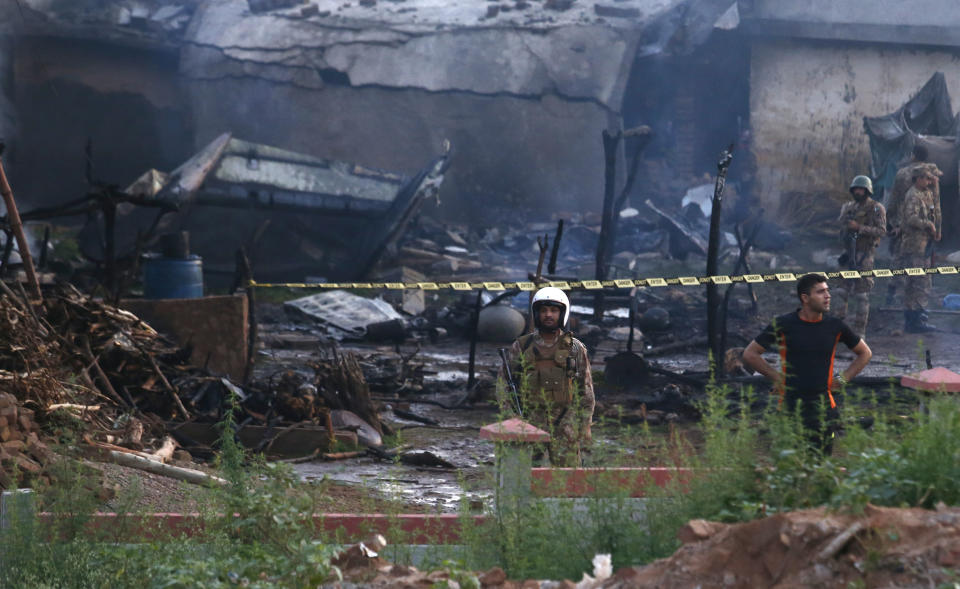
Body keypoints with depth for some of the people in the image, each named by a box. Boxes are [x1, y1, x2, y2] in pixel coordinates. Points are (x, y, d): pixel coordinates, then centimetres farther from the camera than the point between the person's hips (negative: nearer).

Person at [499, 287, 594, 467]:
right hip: (530, 424, 1)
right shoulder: (521, 347, 5)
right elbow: (504, 385, 6)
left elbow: (586, 390, 7)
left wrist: (585, 425, 0)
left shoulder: (575, 349, 5)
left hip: (566, 426, 0)